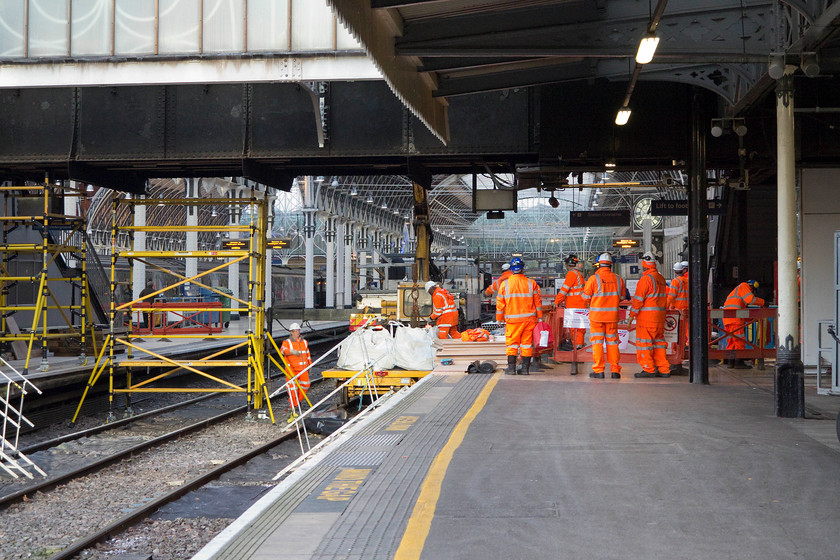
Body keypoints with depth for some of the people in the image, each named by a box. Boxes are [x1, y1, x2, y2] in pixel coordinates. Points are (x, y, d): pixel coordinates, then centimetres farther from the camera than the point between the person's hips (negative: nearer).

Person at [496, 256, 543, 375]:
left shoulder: (505, 284, -3)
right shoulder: (531, 283, 0)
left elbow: (500, 303, 2)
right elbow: (538, 302, 3)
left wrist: (499, 319, 12)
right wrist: (539, 317, 11)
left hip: (512, 319, -1)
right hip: (529, 318, 1)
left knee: (511, 343, 6)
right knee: (527, 343, 7)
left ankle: (511, 367, 2)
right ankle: (525, 368, 8)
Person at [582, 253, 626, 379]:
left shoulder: (593, 279, -11)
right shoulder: (618, 279, 0)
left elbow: (586, 297, -4)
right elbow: (621, 296, 10)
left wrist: (589, 305, 17)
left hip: (596, 315, -3)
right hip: (613, 315, 3)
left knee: (597, 341, 3)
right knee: (612, 341, 11)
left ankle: (599, 370, 1)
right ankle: (615, 370, 10)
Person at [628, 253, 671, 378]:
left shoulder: (645, 279, -13)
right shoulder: (661, 278, 13)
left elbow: (638, 299, -14)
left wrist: (631, 316, -10)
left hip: (646, 316, -8)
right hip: (660, 316, 8)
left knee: (644, 342, -2)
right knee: (658, 341, 12)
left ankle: (648, 370, -2)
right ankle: (664, 370, 12)